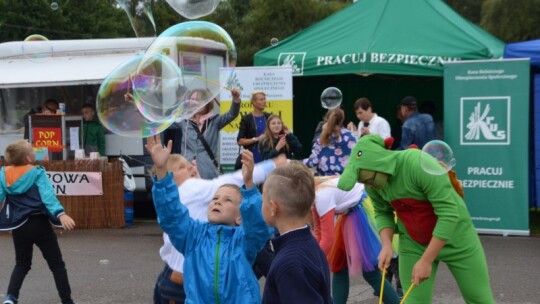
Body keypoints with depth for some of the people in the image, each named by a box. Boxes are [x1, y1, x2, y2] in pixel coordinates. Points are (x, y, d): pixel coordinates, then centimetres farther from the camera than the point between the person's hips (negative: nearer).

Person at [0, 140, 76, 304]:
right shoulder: (37, 173, -11)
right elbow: (48, 196, -24)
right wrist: (60, 214, -34)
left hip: (18, 226, 4)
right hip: (39, 224, -4)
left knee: (22, 264, 22)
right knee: (57, 264, 8)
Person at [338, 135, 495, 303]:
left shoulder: (420, 164, -33)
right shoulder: (373, 182, -13)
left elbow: (449, 215, -30)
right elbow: (382, 213, 4)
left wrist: (426, 260, -28)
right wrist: (386, 244, -14)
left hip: (454, 236, -4)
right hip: (412, 243, 4)